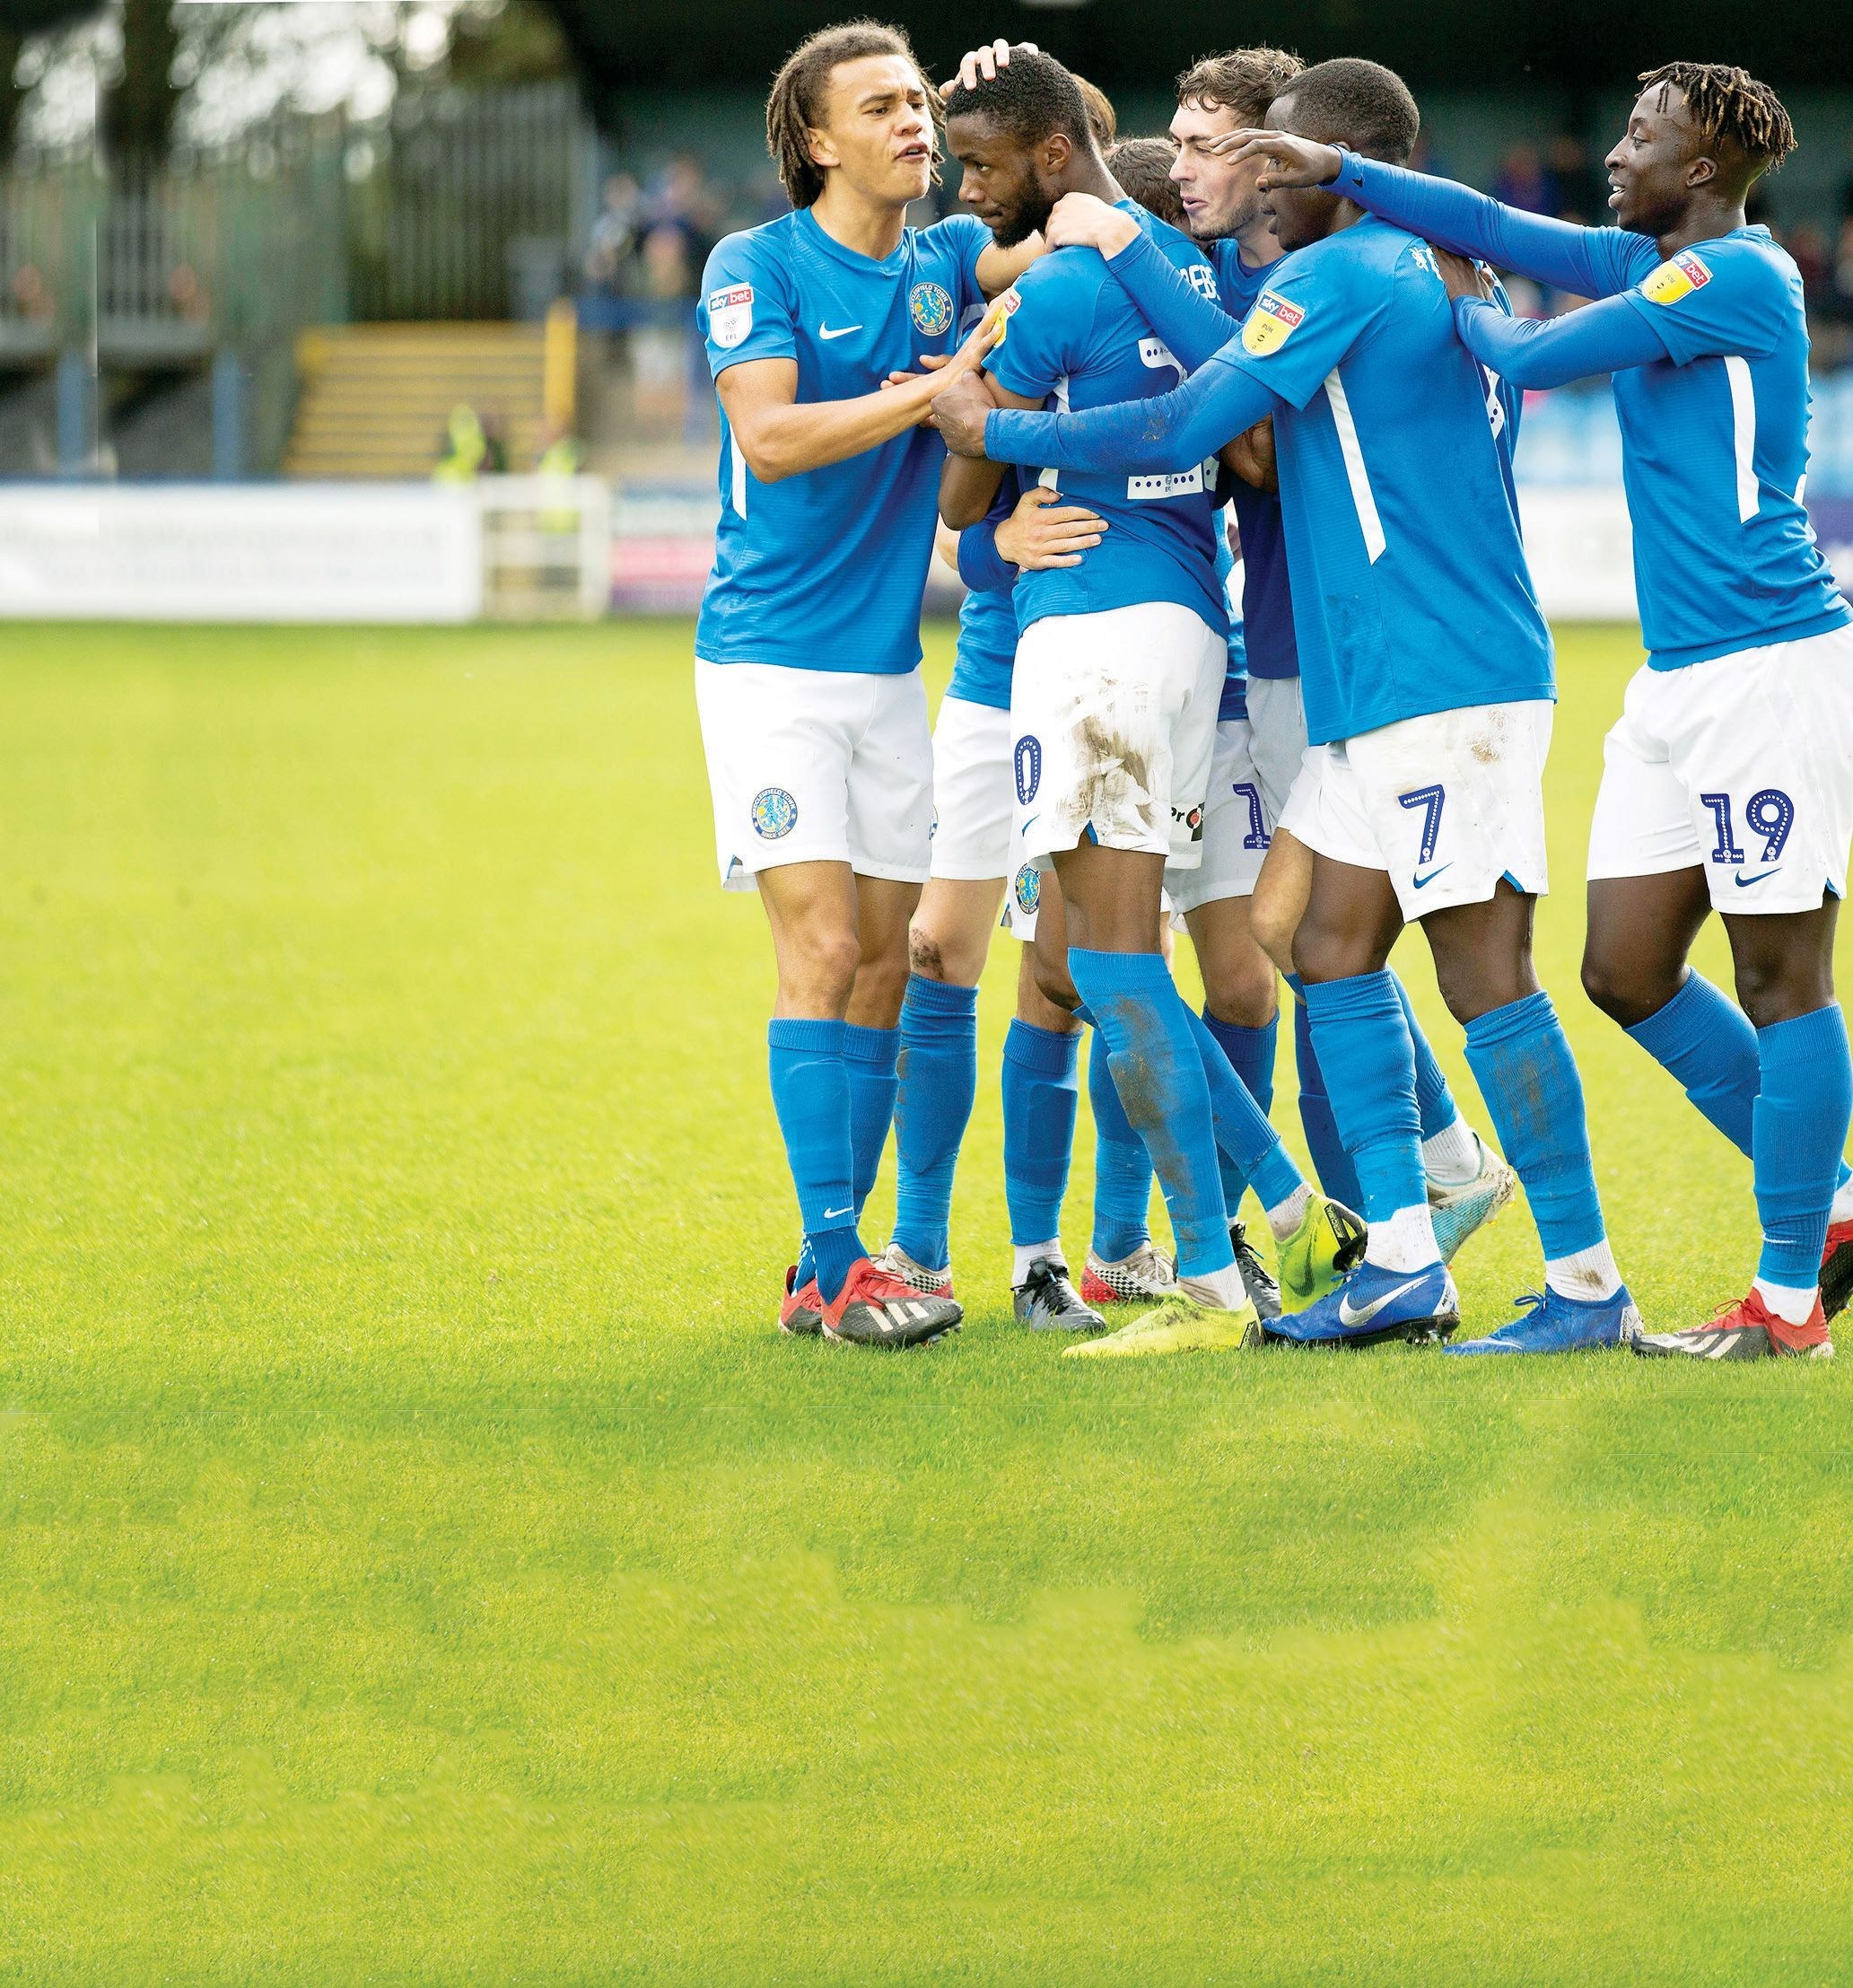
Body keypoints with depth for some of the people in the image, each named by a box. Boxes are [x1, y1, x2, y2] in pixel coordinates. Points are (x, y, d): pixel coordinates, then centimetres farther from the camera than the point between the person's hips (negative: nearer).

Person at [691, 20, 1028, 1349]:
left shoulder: (944, 263, 9)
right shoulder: (758, 267, -8)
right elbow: (770, 437, -19)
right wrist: (934, 391, -22)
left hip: (890, 667, 6)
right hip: (769, 662, -6)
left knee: (887, 963, 5)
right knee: (824, 952, -12)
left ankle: (830, 1266, 12)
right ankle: (833, 1269, -12)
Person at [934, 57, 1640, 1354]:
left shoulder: (1338, 275, -11)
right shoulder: (1439, 277, 18)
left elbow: (1182, 431, -13)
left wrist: (996, 431, -3)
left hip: (1439, 677, -10)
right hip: (1381, 687, 10)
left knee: (1485, 971, -9)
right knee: (1336, 951, 10)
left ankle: (1589, 1285, -8)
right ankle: (1403, 1263, 9)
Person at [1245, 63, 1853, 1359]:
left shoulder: (1737, 276, -13)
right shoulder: (1647, 266, 14)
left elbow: (1540, 359, -14)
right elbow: (1497, 230, 13)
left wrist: (1460, 314, 4)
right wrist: (1342, 178, 3)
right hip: (1681, 674, 10)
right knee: (1628, 971, 8)